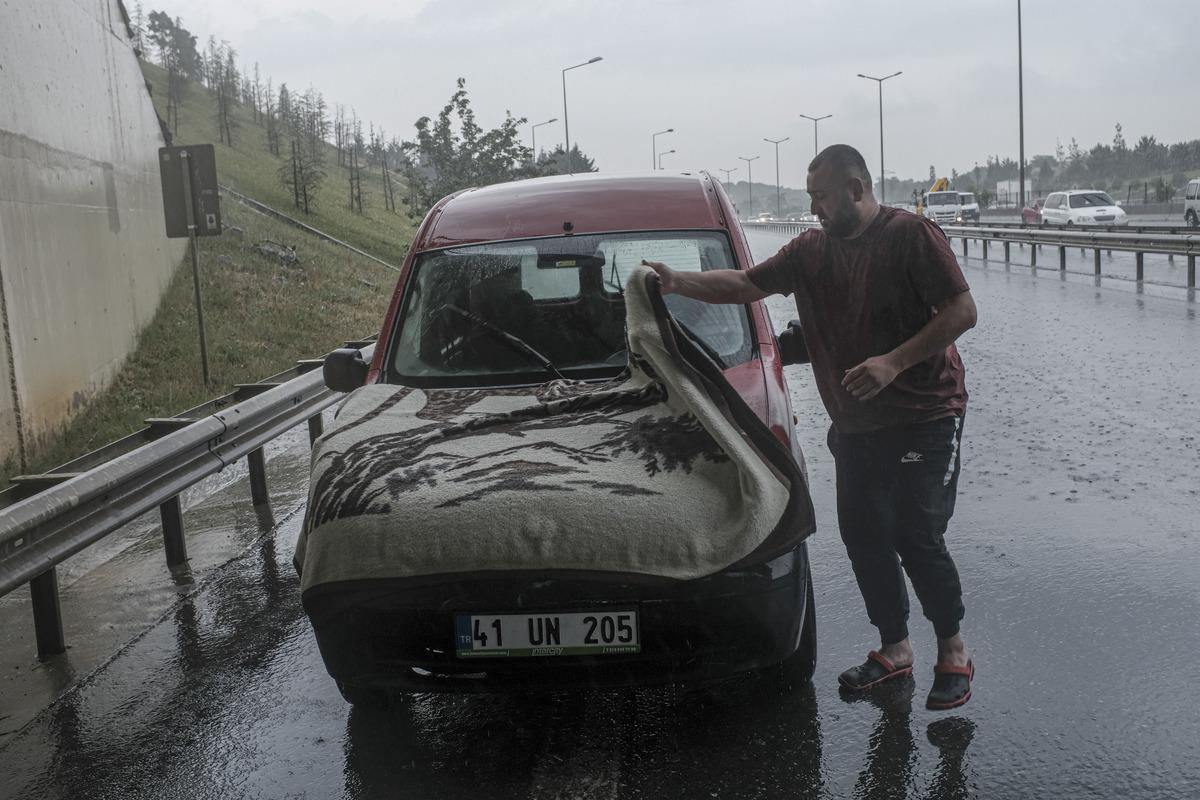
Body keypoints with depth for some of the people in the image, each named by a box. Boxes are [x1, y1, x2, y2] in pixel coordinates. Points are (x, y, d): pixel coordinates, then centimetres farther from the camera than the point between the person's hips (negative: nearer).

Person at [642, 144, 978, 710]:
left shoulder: (911, 235, -10)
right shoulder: (809, 251, 9)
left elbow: (962, 310, -14)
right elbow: (744, 285, 9)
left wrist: (894, 362, -22)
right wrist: (678, 282, -5)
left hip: (924, 415, -6)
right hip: (855, 424, 7)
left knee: (918, 539, -7)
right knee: (862, 536, 8)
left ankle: (953, 652, 13)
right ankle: (894, 648, 24)